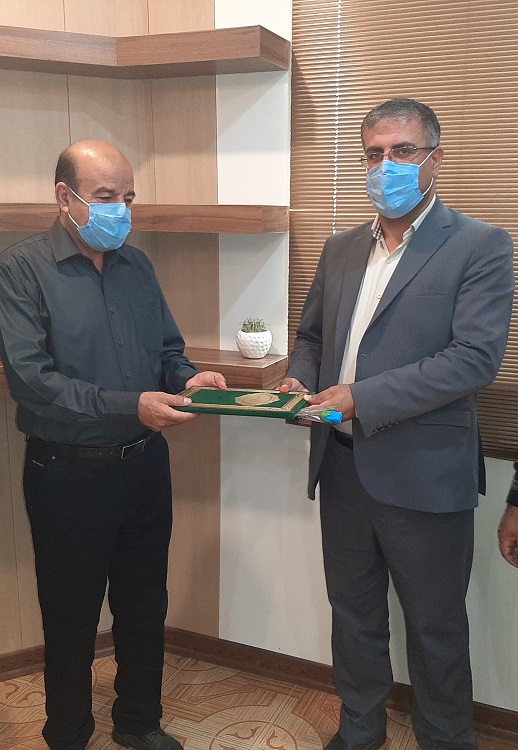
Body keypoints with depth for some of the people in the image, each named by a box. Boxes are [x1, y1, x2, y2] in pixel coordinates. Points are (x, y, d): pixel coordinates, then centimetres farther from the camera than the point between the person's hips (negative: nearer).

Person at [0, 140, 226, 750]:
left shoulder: (136, 264, 8)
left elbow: (167, 349, 14)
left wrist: (188, 377, -8)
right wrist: (131, 407, -27)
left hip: (145, 466, 5)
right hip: (69, 476, -5)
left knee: (145, 607, 18)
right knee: (71, 619, 13)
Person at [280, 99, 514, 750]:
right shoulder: (341, 250, 11)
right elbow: (311, 335, 19)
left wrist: (362, 396, -21)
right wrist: (300, 380, -4)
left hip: (422, 475, -5)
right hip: (341, 466, 6)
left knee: (435, 629, 12)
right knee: (353, 613, 21)